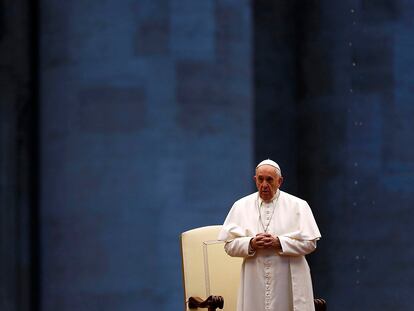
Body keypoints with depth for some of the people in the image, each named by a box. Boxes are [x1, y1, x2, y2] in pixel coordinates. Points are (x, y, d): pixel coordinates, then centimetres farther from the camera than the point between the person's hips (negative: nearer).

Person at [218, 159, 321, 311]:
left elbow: (310, 243, -1)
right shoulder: (241, 206, 8)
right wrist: (251, 244, -12)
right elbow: (229, 245, 7)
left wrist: (279, 243, -13)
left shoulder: (298, 205, 4)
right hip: (254, 282, 1)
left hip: (290, 282, -1)